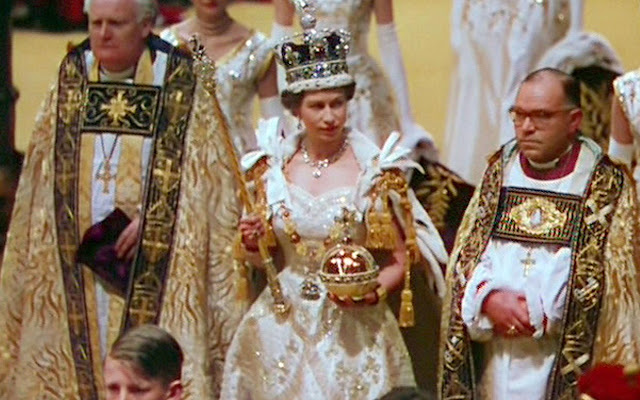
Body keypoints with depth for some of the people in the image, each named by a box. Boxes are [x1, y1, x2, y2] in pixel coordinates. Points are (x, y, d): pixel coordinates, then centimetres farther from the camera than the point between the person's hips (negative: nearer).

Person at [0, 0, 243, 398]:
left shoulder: (181, 88, -2)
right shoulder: (70, 86, 10)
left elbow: (209, 177, -2)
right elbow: (39, 193, 15)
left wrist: (151, 218, -12)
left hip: (153, 271, -3)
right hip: (77, 265, 3)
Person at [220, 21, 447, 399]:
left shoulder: (376, 170, -6)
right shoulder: (273, 167, 3)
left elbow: (401, 261, -1)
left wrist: (373, 291, -19)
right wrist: (254, 245, -6)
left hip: (352, 332, -3)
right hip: (282, 329, 3)